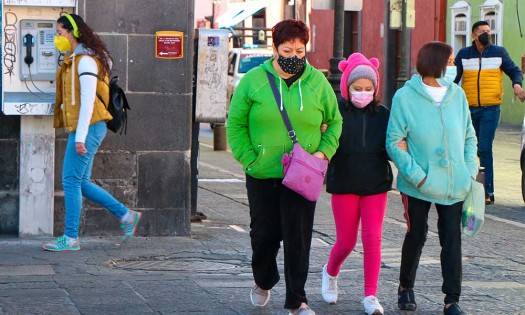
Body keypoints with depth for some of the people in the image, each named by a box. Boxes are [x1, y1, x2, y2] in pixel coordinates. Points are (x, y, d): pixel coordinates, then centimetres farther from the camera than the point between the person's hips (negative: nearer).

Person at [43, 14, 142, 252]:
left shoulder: (85, 60, -13)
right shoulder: (73, 60, 18)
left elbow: (88, 100, -19)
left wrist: (80, 137, -21)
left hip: (88, 128, -10)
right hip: (79, 129, 10)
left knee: (71, 180, -7)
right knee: (81, 182, 10)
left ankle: (71, 238, -3)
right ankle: (126, 216, 17)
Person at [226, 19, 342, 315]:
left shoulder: (317, 82, 3)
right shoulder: (254, 80, -1)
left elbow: (334, 122, 13)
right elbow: (236, 124, 3)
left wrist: (324, 152, -3)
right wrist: (250, 159, -6)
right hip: (263, 176, 0)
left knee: (298, 238, -3)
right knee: (264, 234, 13)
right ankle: (263, 282, 40)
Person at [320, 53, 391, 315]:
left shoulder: (382, 114, 2)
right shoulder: (336, 112, -7)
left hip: (375, 185, 2)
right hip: (344, 185, -2)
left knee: (372, 239, -3)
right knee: (346, 242, 6)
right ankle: (330, 272, 38)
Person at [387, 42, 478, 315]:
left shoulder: (457, 95, 2)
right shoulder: (405, 97, -10)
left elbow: (469, 136, 10)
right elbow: (394, 142, -9)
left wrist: (470, 170, -1)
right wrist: (417, 176, -16)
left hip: (455, 186, 3)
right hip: (418, 186, -3)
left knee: (452, 240, 2)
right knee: (416, 236, 12)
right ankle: (406, 287, 33)